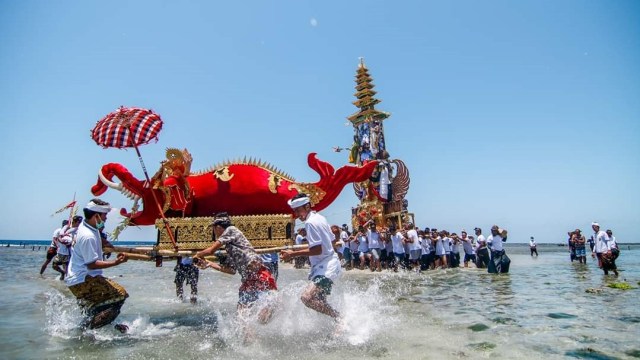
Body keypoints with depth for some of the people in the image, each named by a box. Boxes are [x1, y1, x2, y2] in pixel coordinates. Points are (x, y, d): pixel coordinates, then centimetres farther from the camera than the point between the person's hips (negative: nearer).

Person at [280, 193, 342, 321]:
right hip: (329, 263, 11)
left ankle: (340, 318, -17)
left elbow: (318, 249, -22)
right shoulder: (319, 217, 13)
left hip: (326, 267, -11)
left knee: (307, 297, -24)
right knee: (318, 299, 24)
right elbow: (331, 239, 21)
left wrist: (293, 254, -20)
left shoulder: (310, 222, -16)